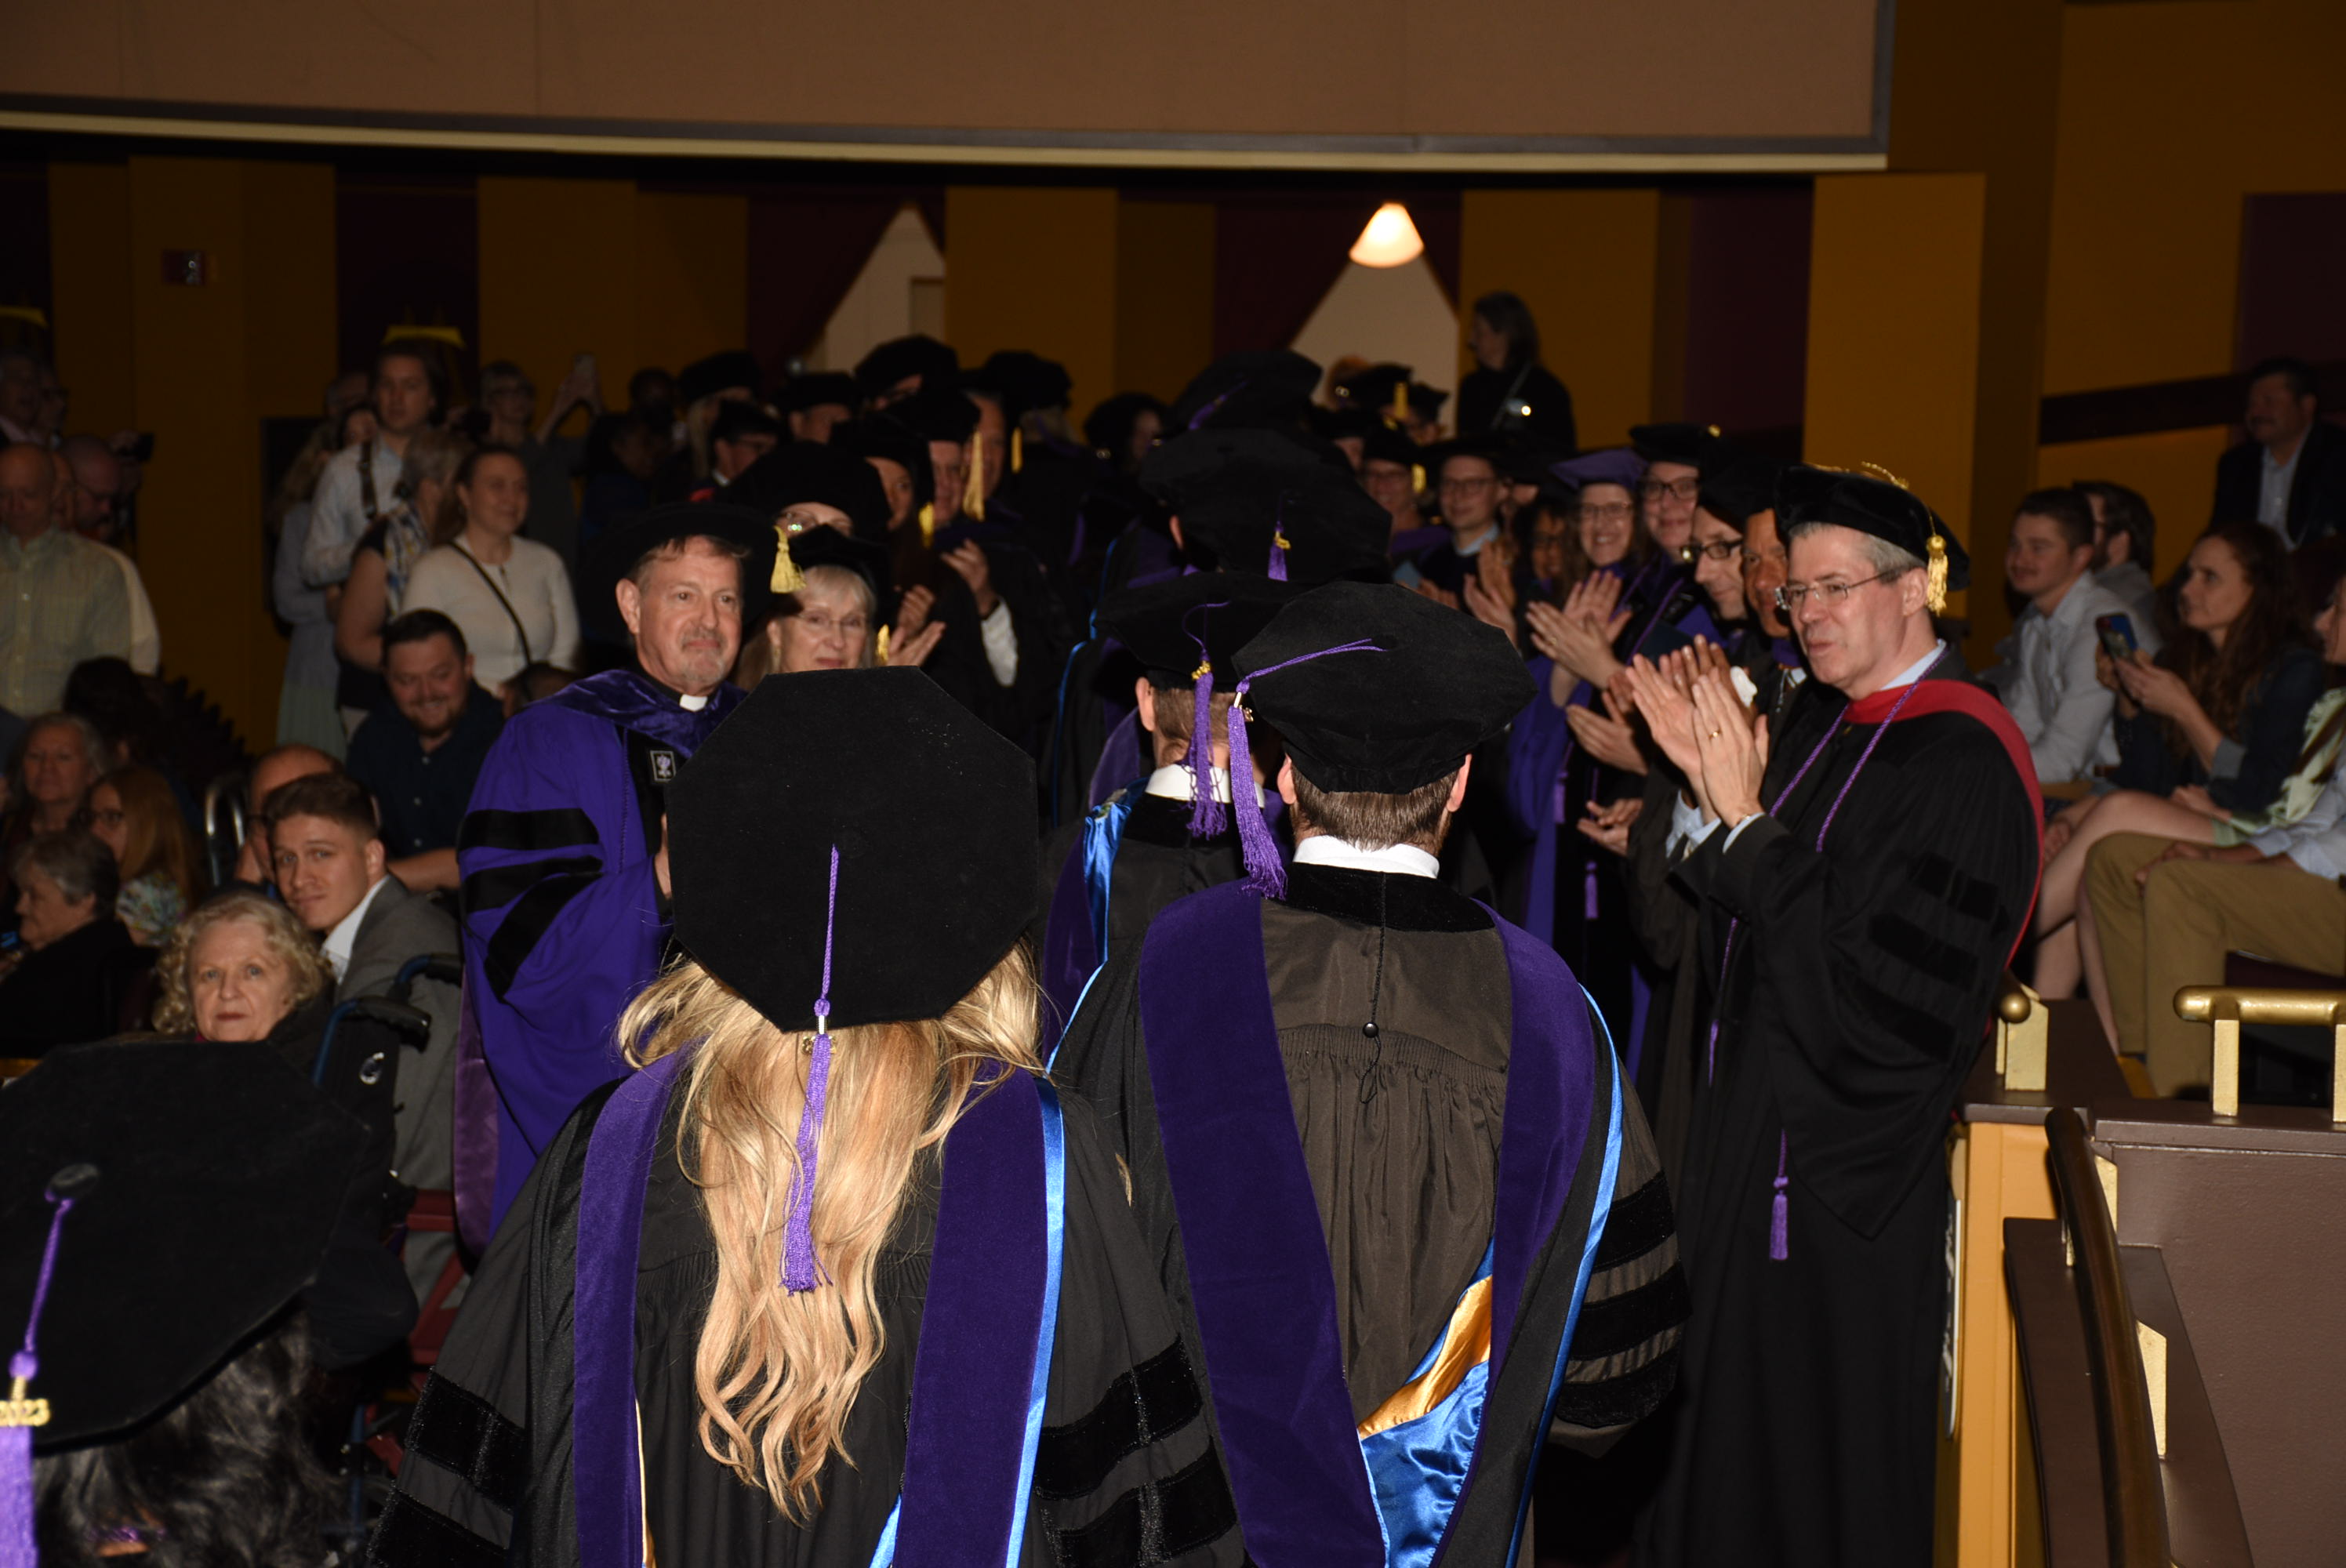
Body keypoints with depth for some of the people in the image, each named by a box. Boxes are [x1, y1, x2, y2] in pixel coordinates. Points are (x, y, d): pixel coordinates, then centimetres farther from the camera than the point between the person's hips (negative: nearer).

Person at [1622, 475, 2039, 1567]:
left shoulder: (1960, 759, -18)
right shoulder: (1818, 720, 7)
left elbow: (1884, 983, -24)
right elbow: (1737, 927, 8)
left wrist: (1745, 821, -23)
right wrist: (1706, 786, -7)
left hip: (1848, 1140, -8)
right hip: (1753, 1109, 8)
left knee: (1825, 1426, 5)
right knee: (1732, 1394, 18)